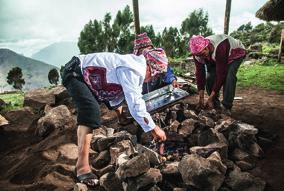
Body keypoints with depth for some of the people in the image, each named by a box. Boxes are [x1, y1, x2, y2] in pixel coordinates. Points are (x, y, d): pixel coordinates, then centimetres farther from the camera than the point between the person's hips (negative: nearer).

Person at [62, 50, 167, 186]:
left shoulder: (137, 68, 3)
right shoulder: (131, 70, -30)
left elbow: (136, 100, 8)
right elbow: (135, 105, -35)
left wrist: (151, 126, 9)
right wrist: (153, 128, -25)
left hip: (87, 75, 11)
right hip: (74, 72, -11)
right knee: (91, 110, -32)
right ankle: (82, 165, -27)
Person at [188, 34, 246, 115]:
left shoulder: (220, 48, -44)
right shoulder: (198, 52, -25)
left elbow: (220, 74, -41)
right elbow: (200, 74, -21)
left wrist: (210, 98, -39)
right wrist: (201, 98, -23)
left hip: (235, 54, -5)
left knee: (228, 76, -30)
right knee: (210, 77, -15)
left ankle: (226, 107, -20)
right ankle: (215, 104, 3)